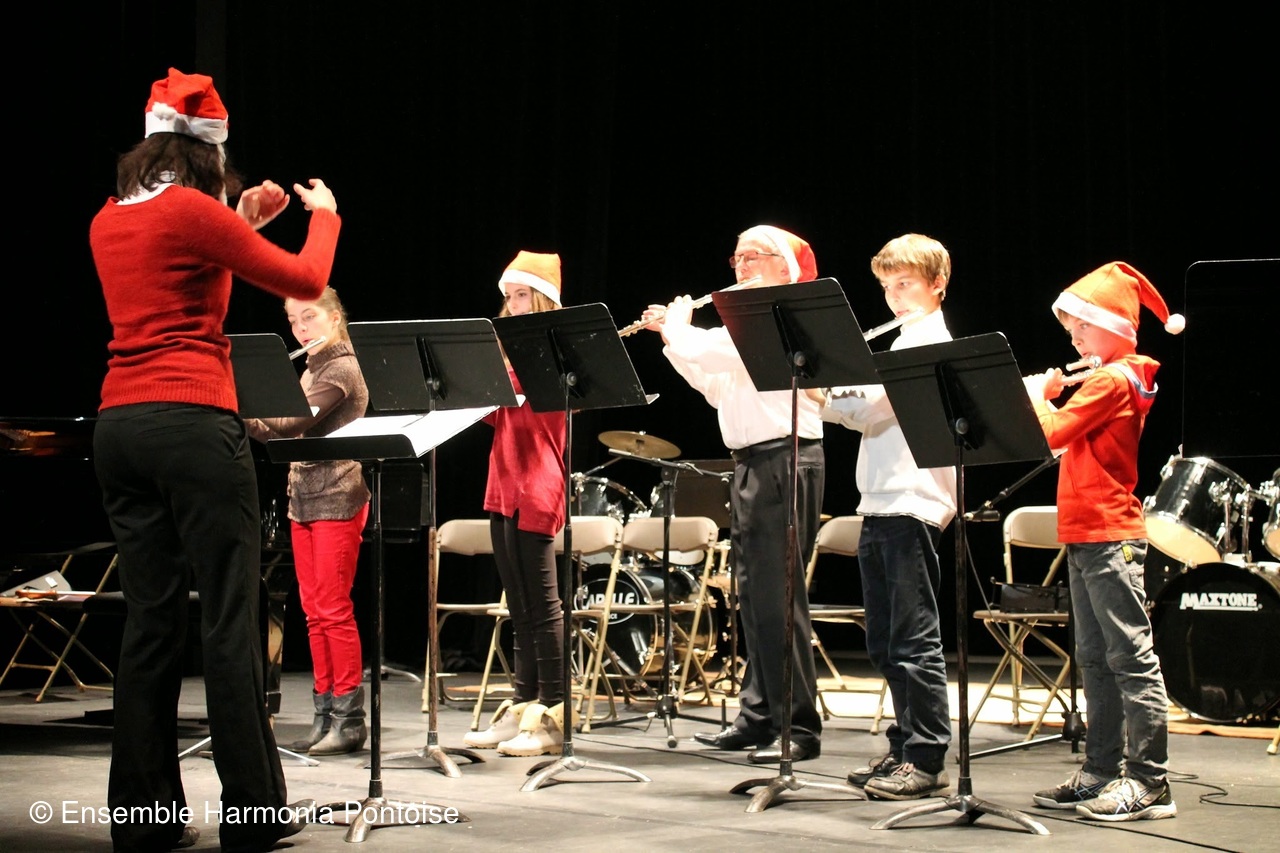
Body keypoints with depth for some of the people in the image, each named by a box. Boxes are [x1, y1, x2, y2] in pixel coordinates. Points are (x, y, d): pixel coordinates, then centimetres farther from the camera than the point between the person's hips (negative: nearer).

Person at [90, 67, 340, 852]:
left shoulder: (109, 223, 15)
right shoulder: (193, 211, -6)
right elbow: (307, 281, -1)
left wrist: (243, 225, 30)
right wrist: (324, 213, 16)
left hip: (119, 426, 7)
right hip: (193, 424, -7)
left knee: (151, 619, 9)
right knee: (231, 620, -2)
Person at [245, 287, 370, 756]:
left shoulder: (342, 369, -9)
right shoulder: (310, 371, 18)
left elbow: (293, 421, -20)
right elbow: (277, 432, 15)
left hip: (337, 500, -9)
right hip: (303, 499, 9)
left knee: (333, 609, -7)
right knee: (315, 612, 7)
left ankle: (349, 718, -3)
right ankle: (324, 714, 11)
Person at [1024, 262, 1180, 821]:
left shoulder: (1113, 381, -13)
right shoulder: (1111, 379, 17)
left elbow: (1053, 433, -20)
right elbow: (1070, 439, 19)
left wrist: (1037, 395, -4)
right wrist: (1049, 397, 8)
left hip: (1109, 537, -11)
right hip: (1085, 536, 11)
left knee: (1132, 657, -8)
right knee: (1096, 660, 13)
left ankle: (1148, 782, -7)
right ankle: (1101, 771, 19)